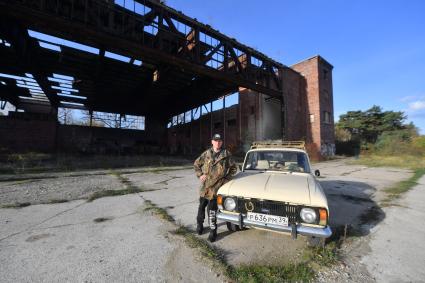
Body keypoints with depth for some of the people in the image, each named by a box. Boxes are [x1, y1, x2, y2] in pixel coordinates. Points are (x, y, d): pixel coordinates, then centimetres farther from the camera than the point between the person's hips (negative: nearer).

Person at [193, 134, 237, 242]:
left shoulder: (226, 154, -1)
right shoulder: (206, 153, 4)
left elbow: (233, 168, 7)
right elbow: (196, 164, 15)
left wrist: (226, 178, 0)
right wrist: (200, 175, 3)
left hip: (217, 186, -3)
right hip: (205, 185, 3)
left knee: (212, 210, -2)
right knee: (201, 206, 15)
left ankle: (213, 231, 16)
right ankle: (199, 225, 40)